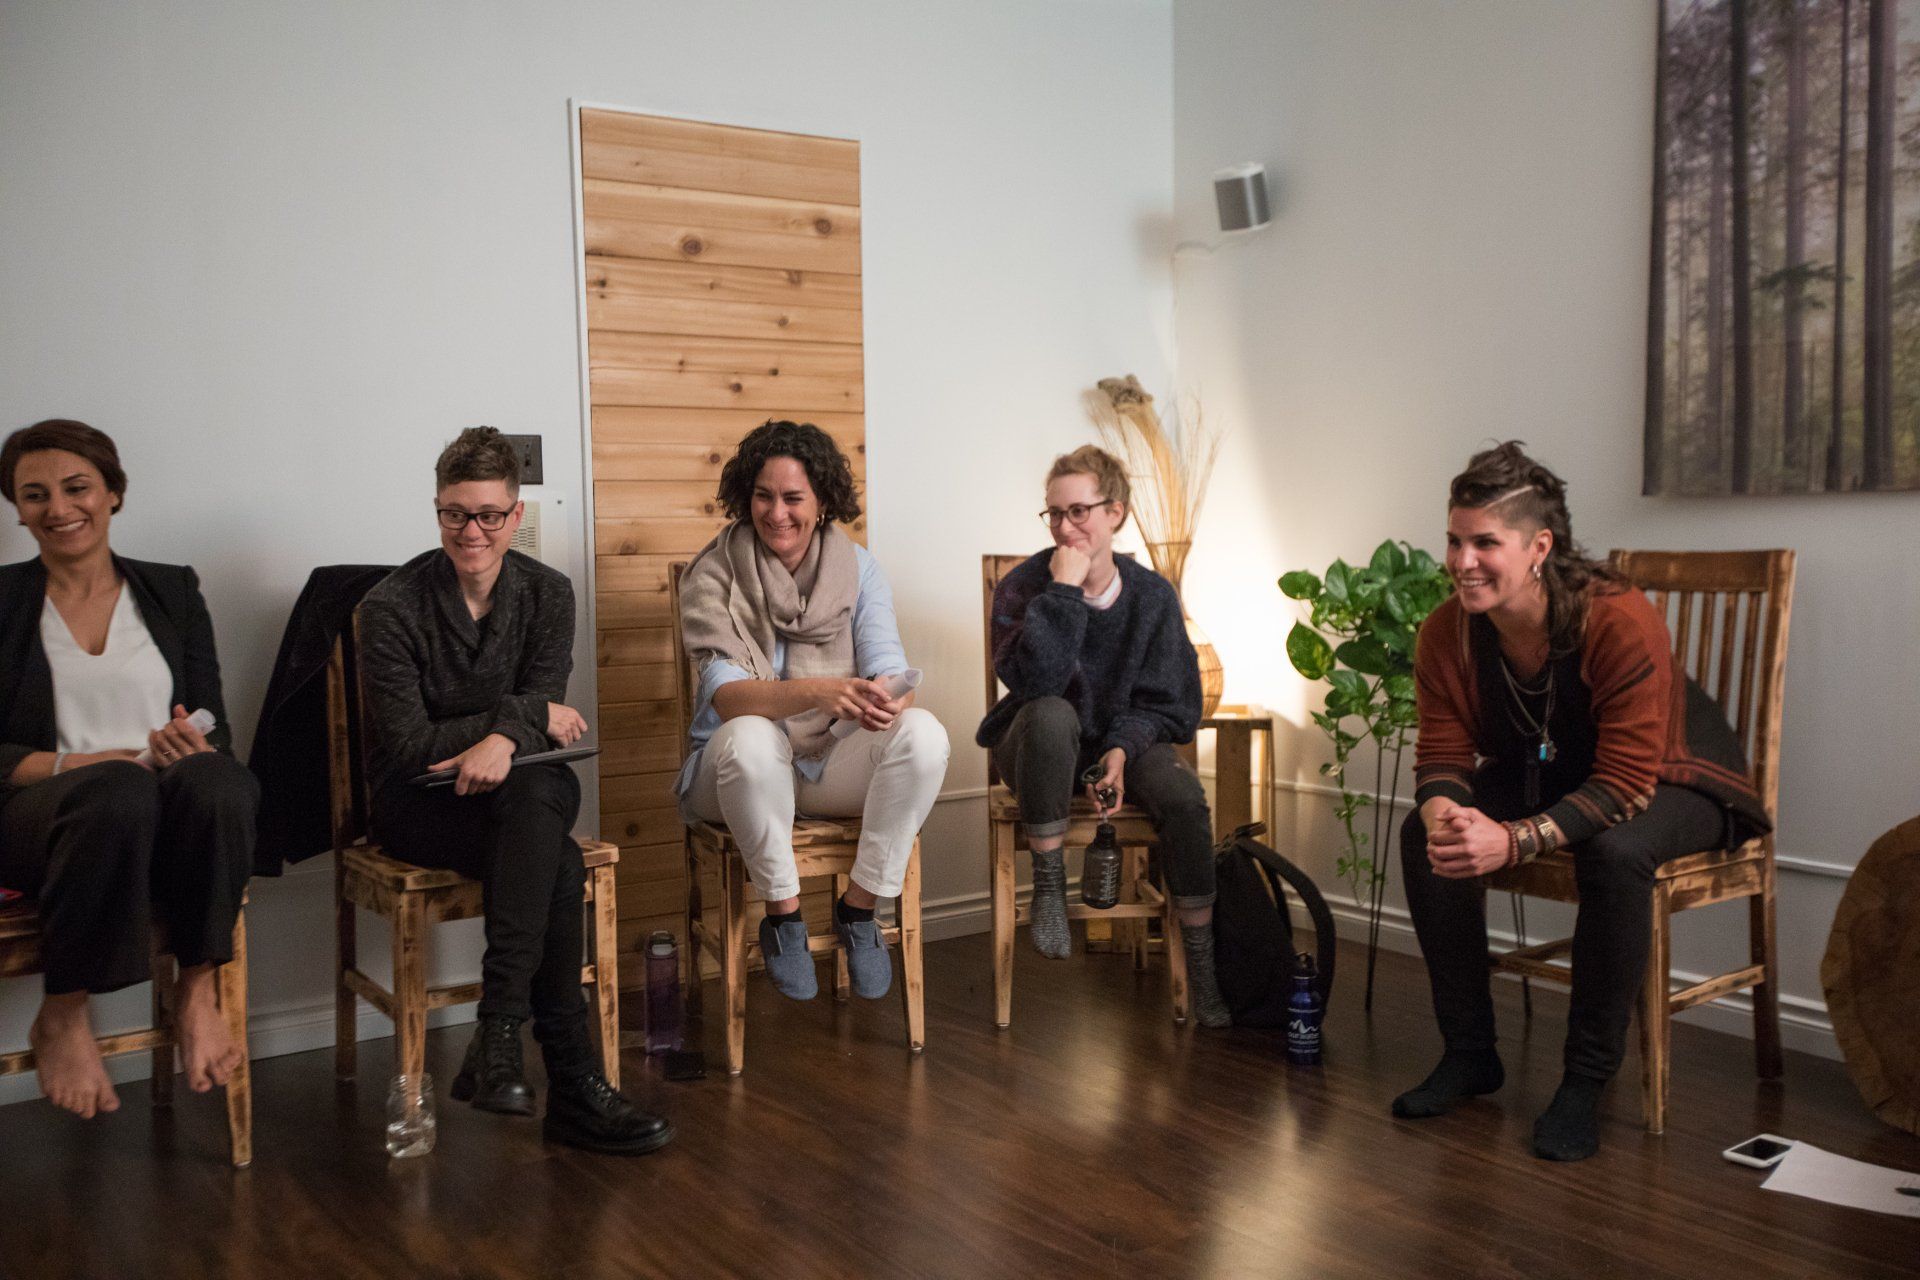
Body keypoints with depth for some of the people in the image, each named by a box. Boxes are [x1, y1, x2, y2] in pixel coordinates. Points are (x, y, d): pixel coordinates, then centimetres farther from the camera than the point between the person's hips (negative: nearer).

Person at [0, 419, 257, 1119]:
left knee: (214, 781, -36)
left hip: (166, 819, 2)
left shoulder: (173, 591, 14)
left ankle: (197, 991, -20)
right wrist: (68, 764, -18)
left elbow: (217, 732, 9)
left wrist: (195, 748, -15)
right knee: (120, 792, -39)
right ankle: (62, 1017, -22)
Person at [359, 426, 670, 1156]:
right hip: (418, 802, -3)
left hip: (526, 786, 3)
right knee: (557, 867, -33)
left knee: (534, 794, -37)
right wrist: (529, 712, -13)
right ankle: (573, 1083, -33)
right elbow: (408, 744, -12)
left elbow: (547, 718, -5)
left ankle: (499, 1035, -37)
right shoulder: (392, 607, -8)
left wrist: (504, 739, -30)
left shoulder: (546, 594, 2)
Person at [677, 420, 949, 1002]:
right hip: (739, 768, -2)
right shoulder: (713, 575, -10)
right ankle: (783, 915, -15)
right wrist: (815, 692, -41)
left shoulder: (858, 568, -1)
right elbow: (726, 692, -22)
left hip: (832, 765, 3)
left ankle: (859, 908, -9)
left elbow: (888, 667, -9)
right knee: (750, 738, -38)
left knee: (923, 733, -26)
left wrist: (888, 700, -36)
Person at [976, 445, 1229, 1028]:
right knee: (1050, 714, -37)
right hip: (1040, 749, -2)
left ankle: (1202, 964, -10)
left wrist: (1123, 749, -18)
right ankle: (1049, 885, -23)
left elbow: (1170, 703, -1)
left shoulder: (1152, 595, -4)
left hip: (1125, 740, 2)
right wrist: (1064, 591, -30)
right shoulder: (1023, 586, -11)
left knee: (1185, 798, -27)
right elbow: (1033, 680, -28)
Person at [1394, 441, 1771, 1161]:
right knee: (1426, 835, -18)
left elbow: (1627, 783, -35)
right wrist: (1445, 814, -39)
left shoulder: (1622, 623, -33)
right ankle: (1469, 1053, -3)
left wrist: (1515, 840, -48)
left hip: (1670, 783, -5)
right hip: (1541, 776, 5)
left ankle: (1587, 1080, -20)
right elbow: (1444, 755, -14)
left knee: (1615, 853, -37)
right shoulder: (1446, 634, -17)